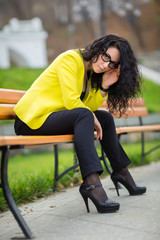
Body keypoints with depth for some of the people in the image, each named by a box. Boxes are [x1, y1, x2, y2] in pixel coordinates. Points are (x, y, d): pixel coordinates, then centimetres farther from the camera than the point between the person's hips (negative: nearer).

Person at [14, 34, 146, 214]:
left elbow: (89, 106, 4)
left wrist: (104, 87, -9)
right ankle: (91, 182, -41)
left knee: (105, 118, 8)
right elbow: (71, 101, -22)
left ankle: (121, 172, 19)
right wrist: (93, 119, -10)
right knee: (83, 115, -31)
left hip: (55, 117, 9)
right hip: (32, 119, -9)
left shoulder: (90, 70, 12)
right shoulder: (70, 59, -14)